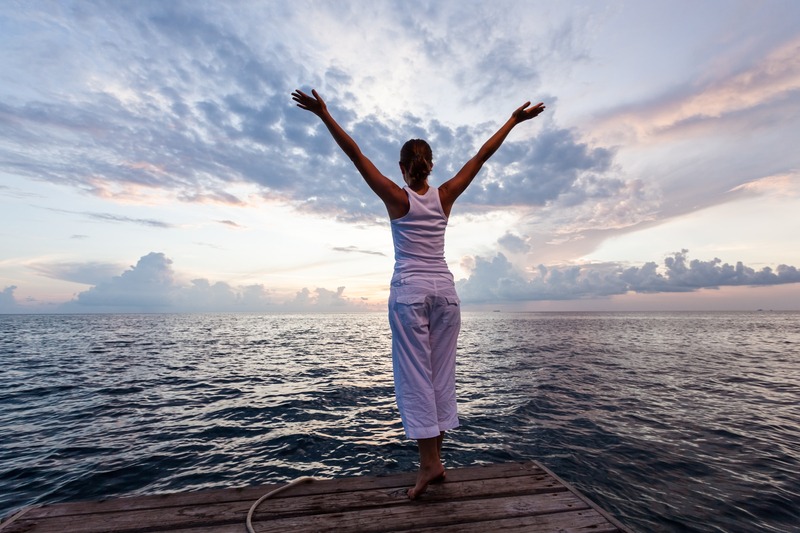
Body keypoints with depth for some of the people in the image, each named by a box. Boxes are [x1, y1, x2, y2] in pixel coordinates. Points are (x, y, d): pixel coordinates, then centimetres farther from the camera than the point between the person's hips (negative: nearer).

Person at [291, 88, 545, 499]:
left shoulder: (397, 198, -3)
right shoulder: (445, 196, 5)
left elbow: (355, 154, -3)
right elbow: (482, 155, 12)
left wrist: (323, 114, 2)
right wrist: (514, 120, 21)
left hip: (409, 290, -3)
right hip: (444, 289, 4)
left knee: (415, 374, 1)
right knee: (440, 373, 9)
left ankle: (429, 461, 2)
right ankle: (435, 459, 18)